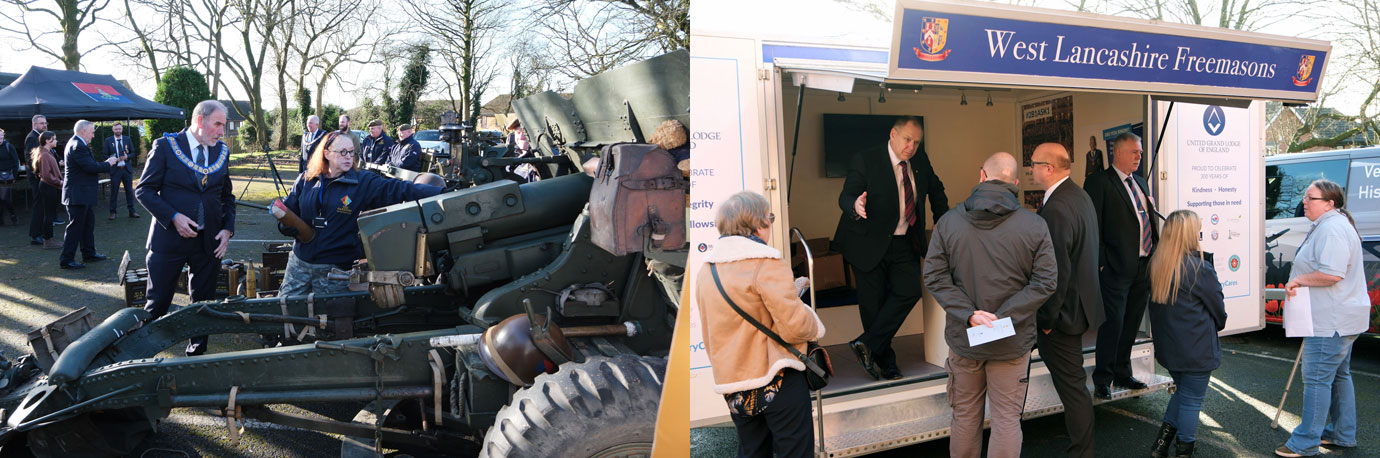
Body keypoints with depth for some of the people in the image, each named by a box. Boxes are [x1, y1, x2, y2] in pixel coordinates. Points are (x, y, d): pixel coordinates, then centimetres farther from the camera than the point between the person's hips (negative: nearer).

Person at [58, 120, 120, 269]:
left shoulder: (77, 144, 14)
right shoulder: (78, 146, -19)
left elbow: (89, 165, 14)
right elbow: (91, 167, -24)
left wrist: (106, 163, 4)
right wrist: (108, 164, -9)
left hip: (82, 194, 11)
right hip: (78, 194, -11)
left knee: (88, 223, 19)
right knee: (75, 226, -6)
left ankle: (89, 253, 29)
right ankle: (66, 260, -1)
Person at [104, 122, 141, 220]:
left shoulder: (127, 139, 8)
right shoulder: (108, 141, 3)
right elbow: (105, 155, 3)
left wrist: (127, 156, -11)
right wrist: (112, 159, -16)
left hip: (127, 169, 2)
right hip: (115, 169, -2)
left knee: (129, 190, 5)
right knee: (114, 191, 1)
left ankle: (132, 211, 11)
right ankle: (112, 212, 9)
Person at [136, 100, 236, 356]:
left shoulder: (221, 152, 8)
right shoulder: (166, 146, -5)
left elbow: (227, 196, 16)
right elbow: (144, 190, -5)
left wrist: (228, 229, 2)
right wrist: (173, 217, -17)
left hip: (208, 241, 4)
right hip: (170, 238, -4)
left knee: (203, 303, 10)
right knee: (157, 305, 4)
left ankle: (196, 354, 23)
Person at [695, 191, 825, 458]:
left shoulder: (707, 269, 8)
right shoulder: (767, 264, -15)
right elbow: (794, 327, -21)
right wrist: (816, 327, 0)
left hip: (733, 387, 7)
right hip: (777, 381, -7)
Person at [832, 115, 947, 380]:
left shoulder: (920, 162, 4)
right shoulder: (865, 160, -13)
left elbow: (936, 191, 21)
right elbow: (845, 196, -20)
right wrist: (855, 206, -44)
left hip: (904, 244, 5)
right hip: (869, 244, -4)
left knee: (909, 291, -12)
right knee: (873, 303, 1)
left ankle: (868, 344, -4)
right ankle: (885, 361, 17)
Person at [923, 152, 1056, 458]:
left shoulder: (948, 222, -6)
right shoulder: (1034, 226, -8)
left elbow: (935, 276, -10)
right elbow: (1045, 281, -11)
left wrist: (969, 314, -14)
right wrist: (1004, 316, -14)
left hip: (963, 340, 1)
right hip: (1012, 342, -1)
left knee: (965, 416, 15)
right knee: (1006, 419, 8)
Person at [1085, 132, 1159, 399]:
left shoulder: (1141, 183, 17)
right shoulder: (1099, 182, -8)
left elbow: (1149, 222, 20)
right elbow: (1093, 227, -12)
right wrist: (1101, 263, -16)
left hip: (1144, 266, 7)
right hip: (1117, 267, -7)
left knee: (1131, 324, 14)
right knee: (1113, 324, -3)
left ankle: (1122, 374, 26)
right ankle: (1102, 380, 8)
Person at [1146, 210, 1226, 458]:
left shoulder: (1155, 265, -3)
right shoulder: (1200, 268, -18)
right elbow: (1217, 307, -4)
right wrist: (1217, 325, 16)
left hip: (1168, 348, 6)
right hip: (1197, 349, -6)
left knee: (1183, 392, 23)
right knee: (1192, 400, 7)